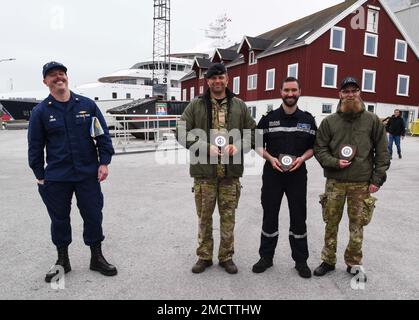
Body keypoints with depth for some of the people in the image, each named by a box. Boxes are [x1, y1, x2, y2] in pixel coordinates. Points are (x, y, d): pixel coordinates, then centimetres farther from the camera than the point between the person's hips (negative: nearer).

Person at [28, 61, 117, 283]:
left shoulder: (87, 105, 2)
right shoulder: (40, 111, 1)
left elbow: (103, 135, 3)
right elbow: (35, 146, 5)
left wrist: (104, 162, -4)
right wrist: (40, 175, 3)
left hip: (88, 174, 0)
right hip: (55, 178, 0)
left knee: (93, 216, 7)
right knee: (59, 219, 12)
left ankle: (97, 258, 25)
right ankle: (62, 260, 31)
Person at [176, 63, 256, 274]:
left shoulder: (239, 106, 8)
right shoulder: (196, 105, 2)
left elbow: (253, 132, 11)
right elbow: (181, 133, -2)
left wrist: (239, 146, -9)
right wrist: (206, 147, -14)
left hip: (231, 173, 1)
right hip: (204, 172, -1)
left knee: (228, 217, 11)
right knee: (204, 217, 10)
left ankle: (226, 257, 28)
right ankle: (204, 256, 28)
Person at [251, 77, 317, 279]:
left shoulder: (308, 120, 5)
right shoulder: (269, 118, 2)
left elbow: (313, 147, 9)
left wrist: (302, 158, -11)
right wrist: (270, 158, -12)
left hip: (298, 174, 1)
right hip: (272, 174, 0)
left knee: (298, 218, 8)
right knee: (269, 216, 9)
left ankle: (301, 260, 25)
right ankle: (266, 257, 25)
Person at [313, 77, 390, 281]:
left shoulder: (373, 121, 1)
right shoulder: (329, 121, 2)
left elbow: (382, 153, 3)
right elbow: (319, 149, 3)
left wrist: (377, 179, -3)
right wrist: (335, 162, -13)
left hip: (362, 183, 0)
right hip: (334, 182, 1)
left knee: (357, 225, 9)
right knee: (331, 223, 9)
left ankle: (354, 263, 27)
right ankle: (328, 260, 26)